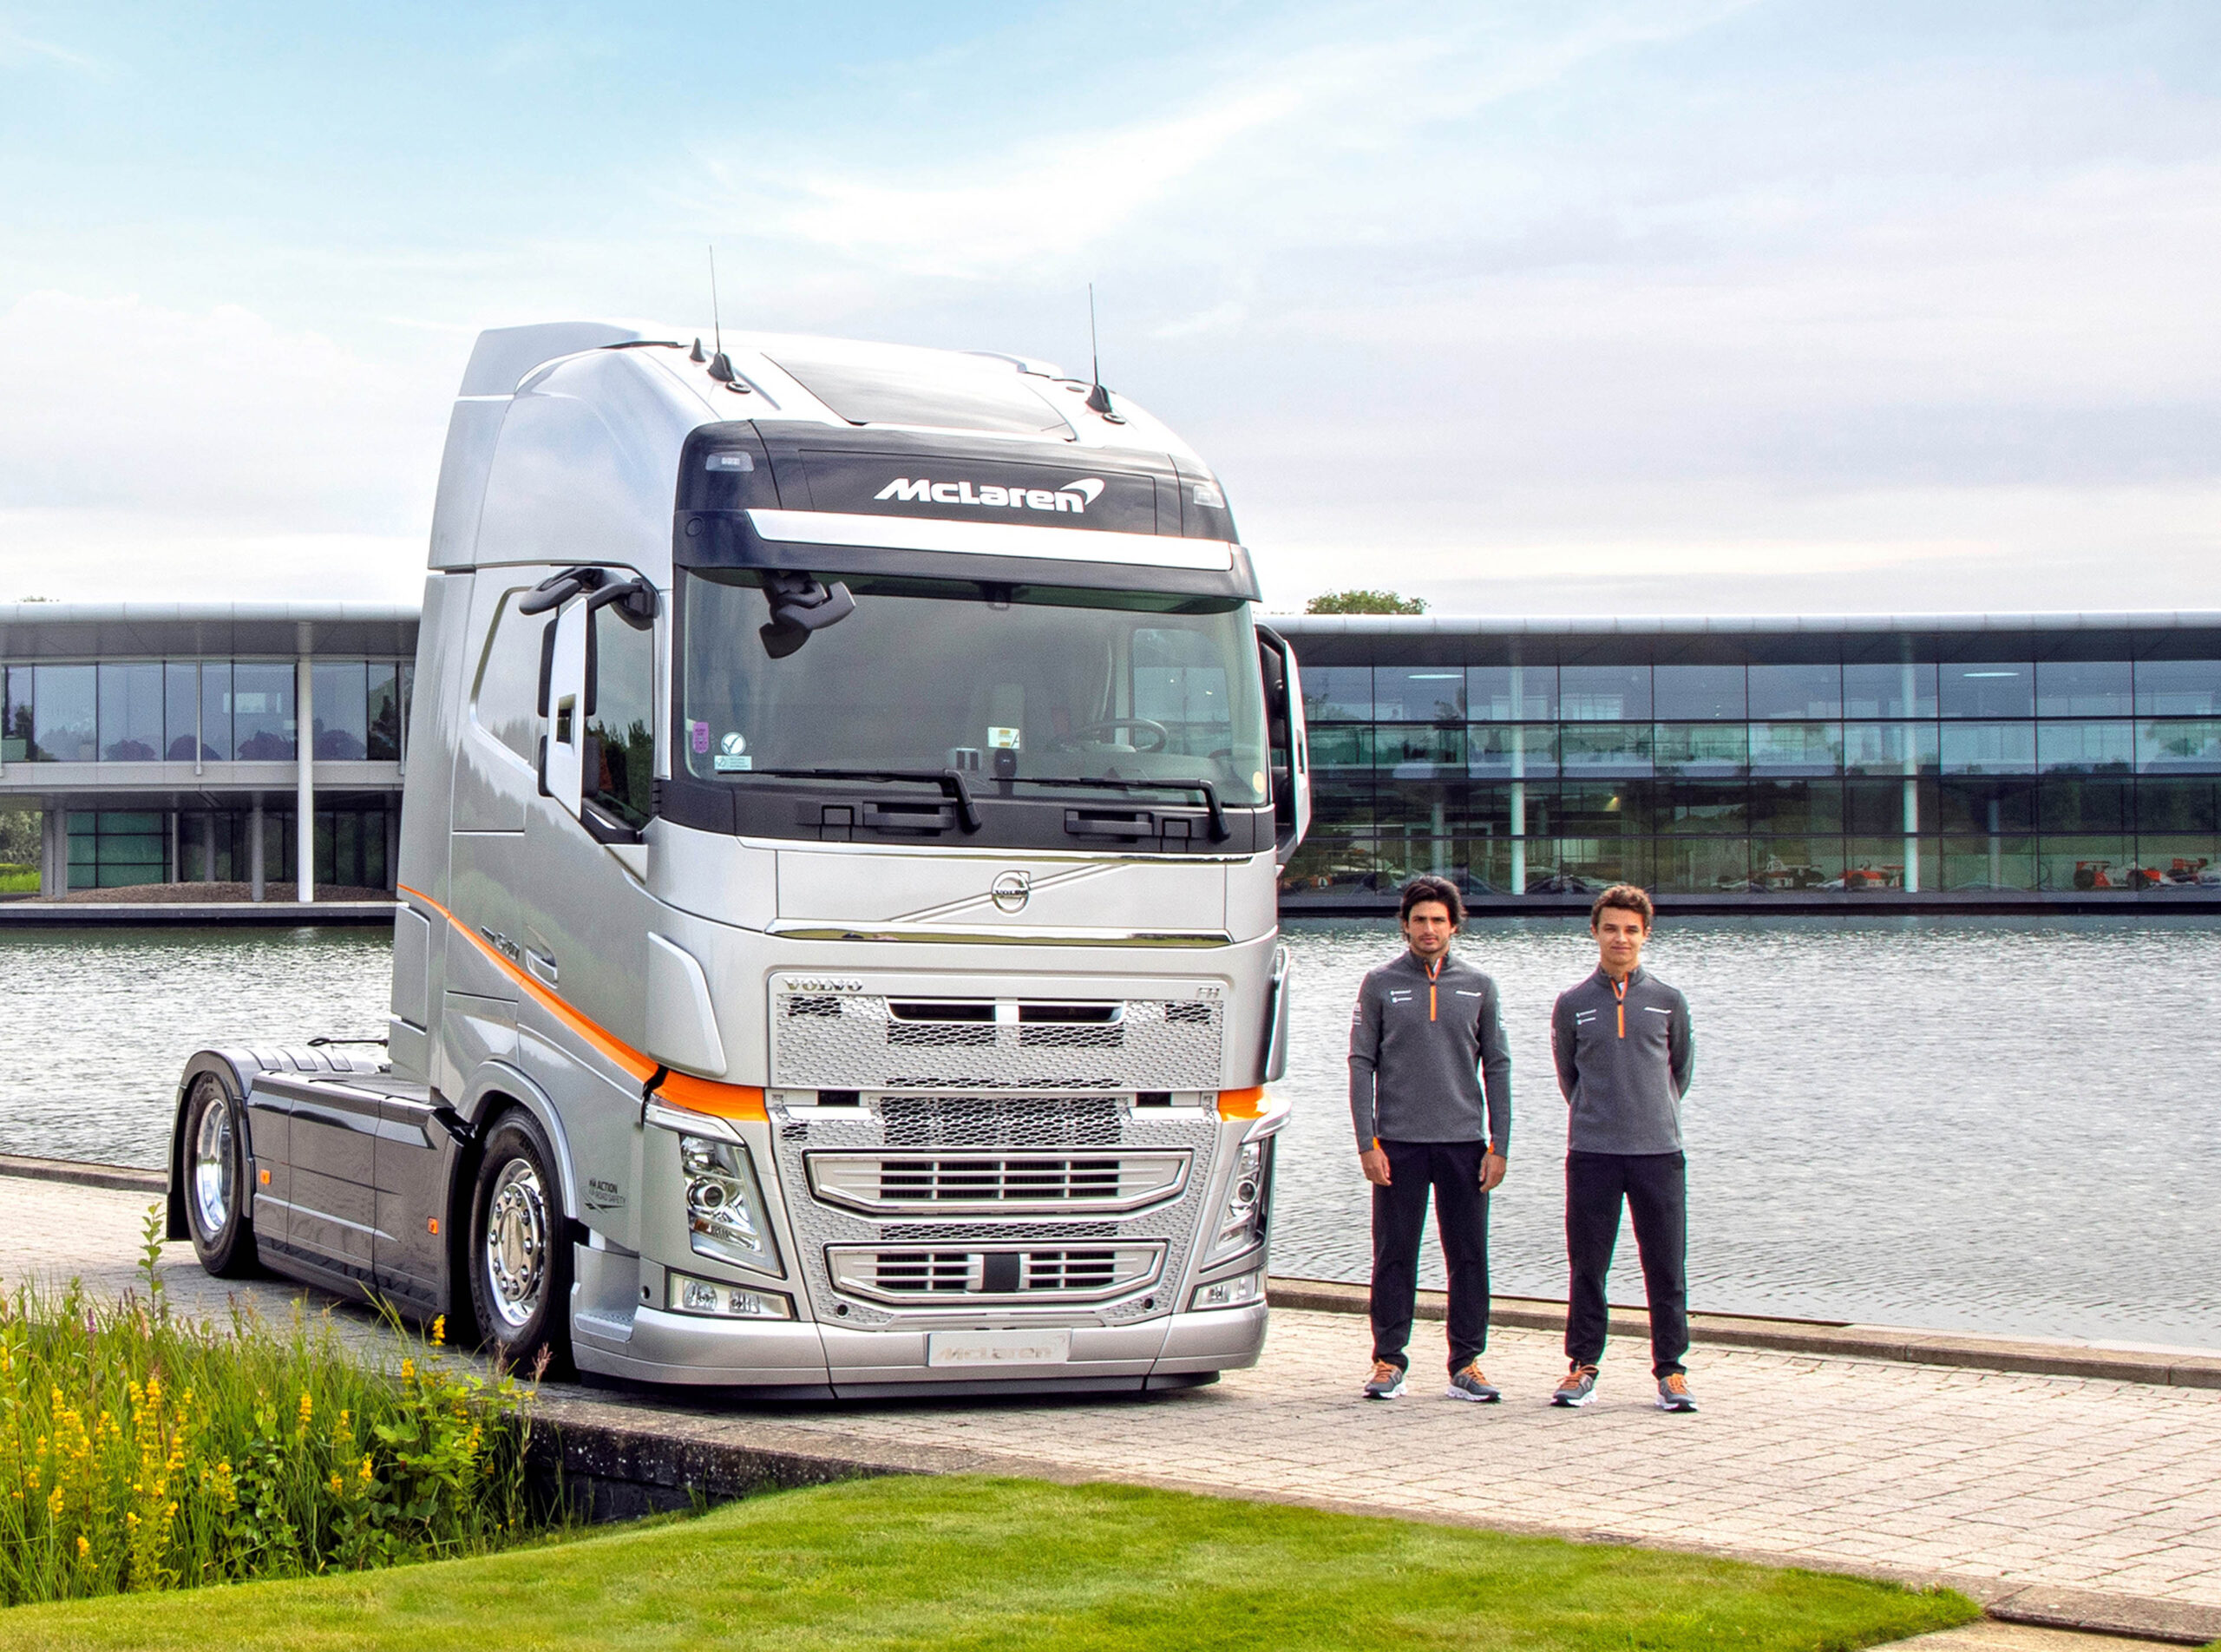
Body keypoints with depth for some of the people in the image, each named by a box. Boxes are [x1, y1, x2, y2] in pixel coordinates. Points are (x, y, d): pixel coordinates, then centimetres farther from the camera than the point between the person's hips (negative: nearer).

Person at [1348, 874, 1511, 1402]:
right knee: (1394, 1256, 1)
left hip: (1464, 1142, 2)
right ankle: (1388, 1361, 8)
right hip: (1399, 1142, -2)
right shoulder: (1381, 985, 4)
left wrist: (1499, 1145, 2)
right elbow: (1362, 1065, 2)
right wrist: (1367, 1144, -6)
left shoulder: (1478, 987, 9)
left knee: (1469, 1257, 3)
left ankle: (1467, 1363, 9)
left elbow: (1497, 1067, 9)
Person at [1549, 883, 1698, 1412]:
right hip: (1591, 1154, 0)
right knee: (1587, 1268, 4)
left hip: (1659, 1153, 0)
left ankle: (1670, 1369, 9)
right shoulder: (1573, 1004, 5)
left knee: (1665, 1269, 1)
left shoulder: (1669, 1002, 6)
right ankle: (1583, 1366, 13)